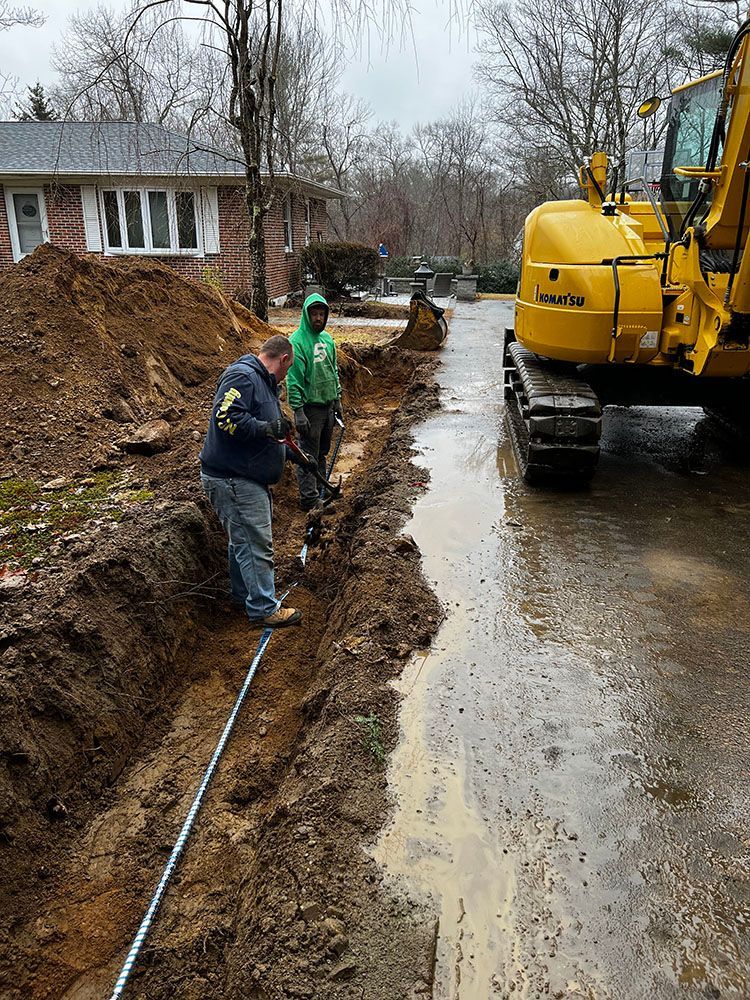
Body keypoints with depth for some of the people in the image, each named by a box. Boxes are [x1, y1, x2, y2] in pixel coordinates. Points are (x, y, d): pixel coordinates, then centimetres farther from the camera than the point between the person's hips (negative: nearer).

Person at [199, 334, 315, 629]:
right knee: (256, 544, -6)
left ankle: (243, 594, 36)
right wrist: (266, 428, -29)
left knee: (243, 540, 21)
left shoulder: (264, 383, 20)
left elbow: (269, 440, 29)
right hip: (231, 480, -11)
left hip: (247, 478, 11)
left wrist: (293, 454, 33)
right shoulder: (242, 376, -15)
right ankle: (264, 609, 4)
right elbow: (225, 417, -28)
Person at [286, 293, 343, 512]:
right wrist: (298, 411, -21)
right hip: (310, 407, -8)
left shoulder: (327, 338, 9)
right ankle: (309, 499, 5)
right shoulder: (297, 341, -14)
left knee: (322, 453, 17)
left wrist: (337, 400, 17)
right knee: (309, 455, -1)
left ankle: (320, 491, 29)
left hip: (328, 405, 8)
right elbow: (294, 379, -18)